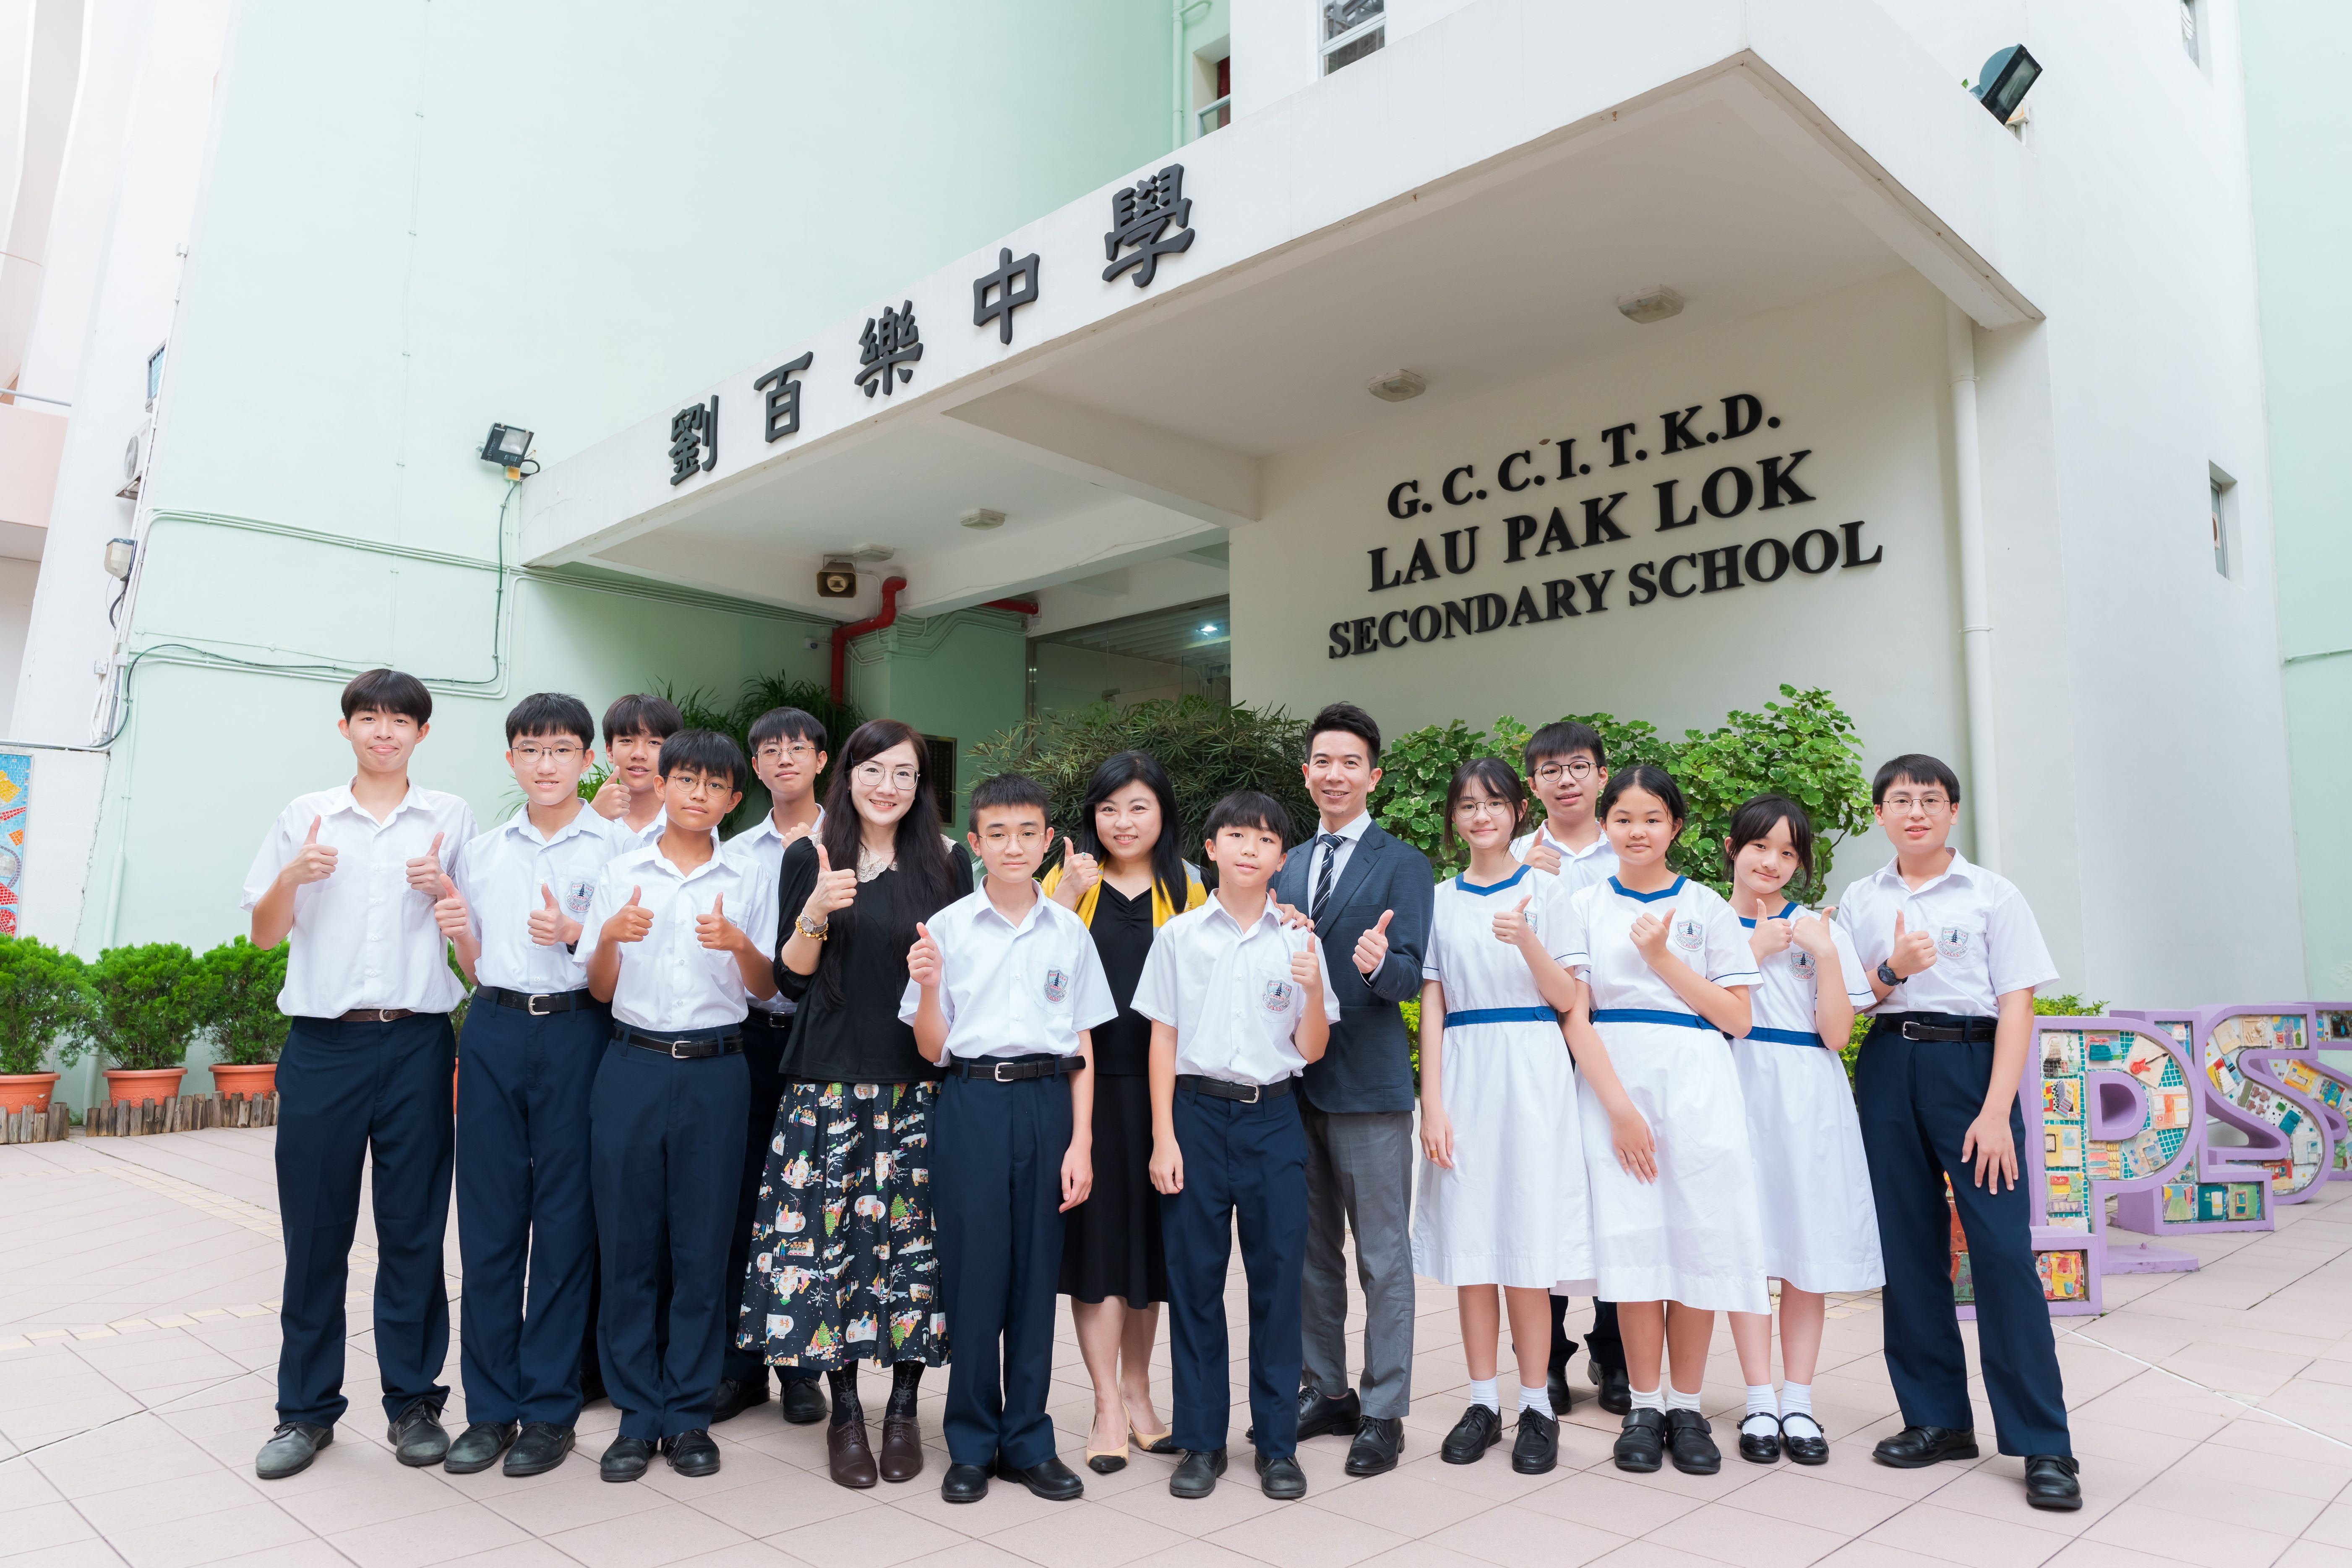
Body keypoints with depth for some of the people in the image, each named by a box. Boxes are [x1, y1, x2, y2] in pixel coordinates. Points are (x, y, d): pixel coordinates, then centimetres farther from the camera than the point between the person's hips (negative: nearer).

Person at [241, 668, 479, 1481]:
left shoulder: (451, 819, 8)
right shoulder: (305, 816, 10)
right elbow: (265, 934, 11)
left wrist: (446, 891, -9)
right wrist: (292, 878, -8)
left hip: (417, 1043, -1)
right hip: (323, 1041, 1)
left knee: (414, 1229, 5)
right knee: (315, 1229, 5)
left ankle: (413, 1400, 17)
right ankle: (306, 1408, 19)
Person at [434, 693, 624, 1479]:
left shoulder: (614, 846, 3)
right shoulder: (483, 851, 15)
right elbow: (475, 970, 20)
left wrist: (577, 934, -15)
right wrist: (460, 934, 0)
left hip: (576, 1032, -3)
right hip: (495, 1031, 3)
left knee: (565, 1221, 1)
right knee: (488, 1218, 5)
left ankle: (550, 1409, 13)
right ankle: (490, 1407, 17)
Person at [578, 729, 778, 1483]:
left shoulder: (747, 883, 6)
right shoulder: (621, 873, 7)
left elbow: (767, 989, 7)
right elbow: (599, 989, 8)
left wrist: (739, 944, -13)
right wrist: (611, 937, -12)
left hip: (714, 1071, 0)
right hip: (632, 1066, 1)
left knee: (703, 1245, 4)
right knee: (626, 1243, 3)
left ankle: (689, 1414, 17)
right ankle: (637, 1415, 17)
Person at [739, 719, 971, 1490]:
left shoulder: (947, 862, 5)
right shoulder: (809, 857, 4)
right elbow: (792, 980, 0)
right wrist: (815, 915, -16)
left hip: (923, 1082, 0)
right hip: (830, 1081, 0)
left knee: (915, 1235, 3)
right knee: (828, 1233, 1)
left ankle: (904, 1408, 19)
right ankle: (845, 1412, 17)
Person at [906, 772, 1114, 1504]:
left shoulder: (1069, 931, 6)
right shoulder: (947, 928, 1)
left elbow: (1082, 1046, 8)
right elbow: (932, 1049, 3)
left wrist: (1080, 1143, 2)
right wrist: (927, 988, -16)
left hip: (1046, 1101, 2)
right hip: (972, 1101, -1)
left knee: (1037, 1272, 7)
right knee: (973, 1272, 2)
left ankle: (1028, 1441, 22)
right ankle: (972, 1444, 19)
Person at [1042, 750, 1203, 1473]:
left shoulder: (1187, 892, 8)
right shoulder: (1068, 880, 4)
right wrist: (1067, 896, -16)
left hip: (1158, 1083, 2)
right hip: (1086, 1081, -2)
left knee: (1149, 1232, 10)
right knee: (1097, 1232, 0)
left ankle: (1137, 1391, 26)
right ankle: (1108, 1407, 11)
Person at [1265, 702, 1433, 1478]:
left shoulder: (1402, 864, -3)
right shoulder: (1287, 868, 14)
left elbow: (1409, 976, -11)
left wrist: (1381, 963, -33)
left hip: (1368, 1081, -5)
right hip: (1295, 1080, 6)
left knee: (1383, 1255, 3)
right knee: (1314, 1250, 16)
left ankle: (1383, 1413, 15)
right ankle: (1326, 1391, 30)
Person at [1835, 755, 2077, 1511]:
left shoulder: (1992, 895, 1)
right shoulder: (1860, 901, 10)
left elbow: (2017, 1007, -4)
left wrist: (1996, 1111, -13)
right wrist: (1891, 971, -11)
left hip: (1971, 1060, -3)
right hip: (1887, 1066, 3)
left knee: (2003, 1249, -8)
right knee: (1907, 1247, 6)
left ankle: (2043, 1444, 0)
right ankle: (1938, 1419, 18)